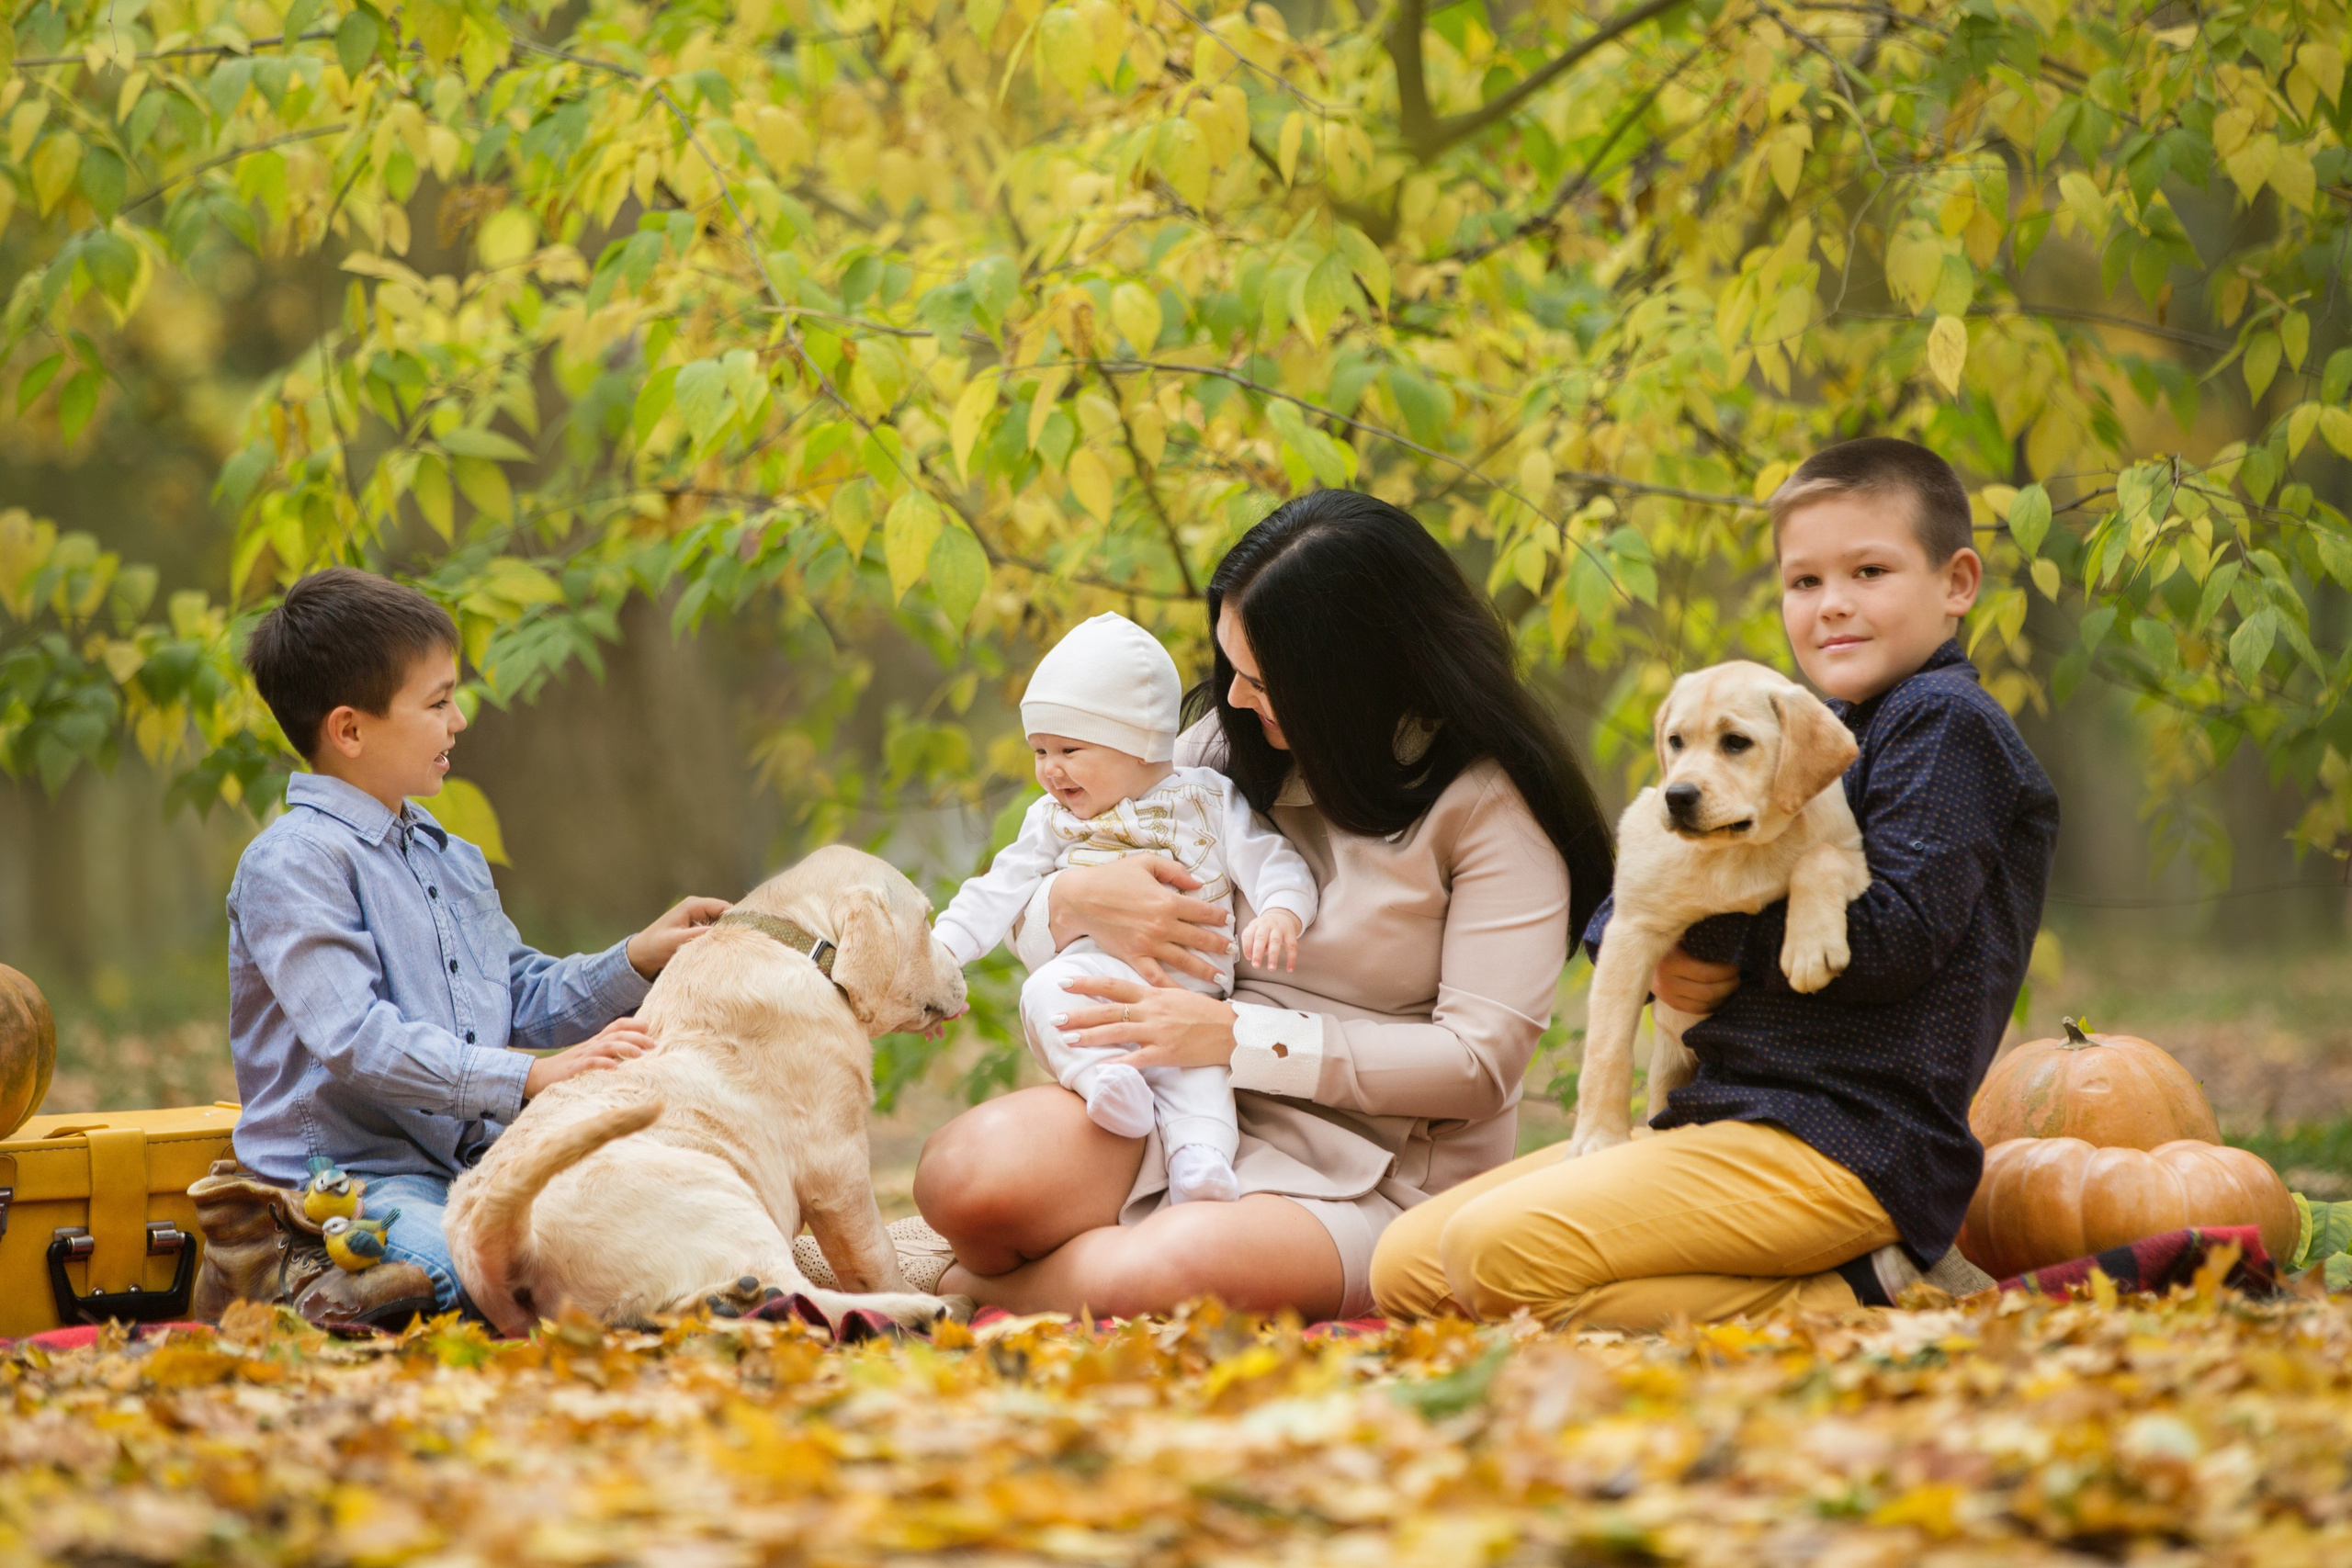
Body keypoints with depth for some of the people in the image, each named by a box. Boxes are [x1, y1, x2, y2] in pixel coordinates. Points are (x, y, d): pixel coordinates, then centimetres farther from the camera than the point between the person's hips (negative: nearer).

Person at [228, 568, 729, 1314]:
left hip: (471, 1164, 9)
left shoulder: (453, 860, 21)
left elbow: (524, 1003, 29)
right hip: (352, 1177, -9)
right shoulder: (292, 865, -9)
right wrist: (533, 1076, -24)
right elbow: (358, 1041, -20)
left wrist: (635, 960, 12)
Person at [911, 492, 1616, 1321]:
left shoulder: (1487, 801, -6)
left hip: (1367, 1179, -4)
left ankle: (978, 1288, -8)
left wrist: (1236, 1035, -16)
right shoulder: (1228, 745, 10)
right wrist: (1076, 900, -10)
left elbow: (1480, 1063, -12)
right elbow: (1022, 925, 17)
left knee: (1169, 1272, -37)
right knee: (970, 1171, -30)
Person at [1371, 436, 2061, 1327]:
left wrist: (1717, 935, -8)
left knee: (1496, 1252, -26)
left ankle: (1845, 1300, -17)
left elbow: (1895, 939, -18)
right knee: (1407, 1268, 3)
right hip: (1712, 1117, 10)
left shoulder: (1946, 726, -4)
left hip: (1846, 1146, -10)